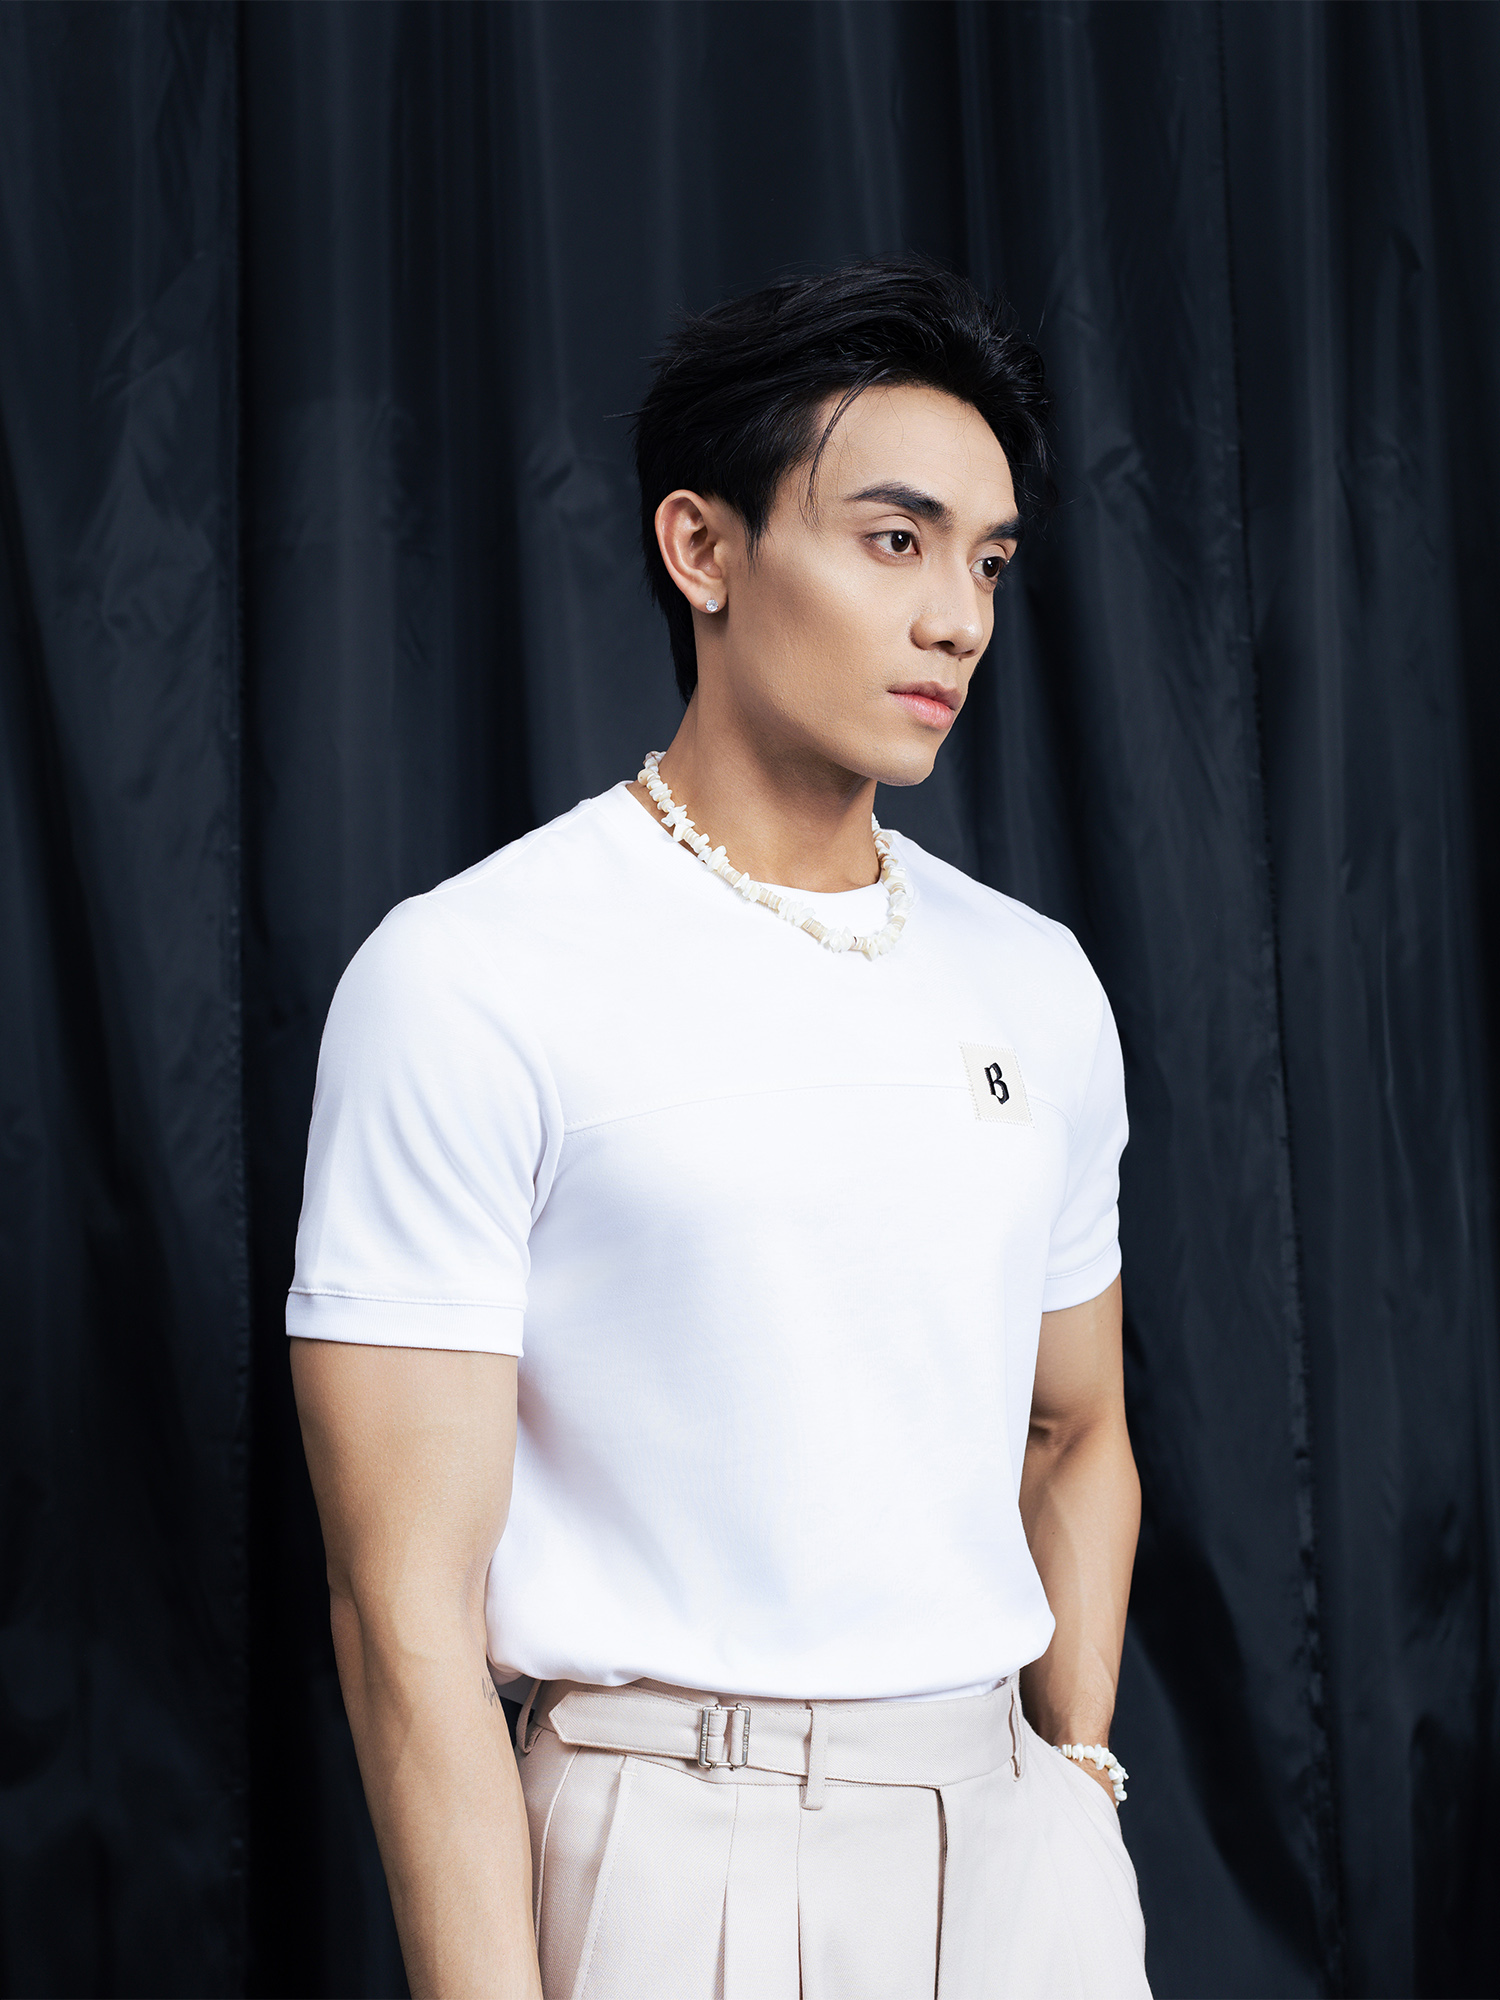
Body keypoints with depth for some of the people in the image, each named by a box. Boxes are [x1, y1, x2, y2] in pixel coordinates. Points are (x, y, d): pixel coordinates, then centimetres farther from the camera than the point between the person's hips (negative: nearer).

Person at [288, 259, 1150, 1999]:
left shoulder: (1037, 984, 6)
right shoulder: (469, 980, -12)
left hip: (1018, 1836, 5)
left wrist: (1080, 1780, 8)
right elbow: (408, 1601, -14)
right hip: (675, 1852, -5)